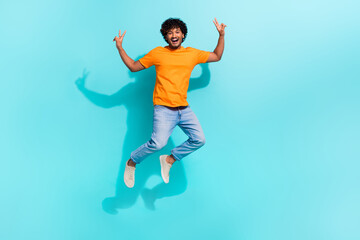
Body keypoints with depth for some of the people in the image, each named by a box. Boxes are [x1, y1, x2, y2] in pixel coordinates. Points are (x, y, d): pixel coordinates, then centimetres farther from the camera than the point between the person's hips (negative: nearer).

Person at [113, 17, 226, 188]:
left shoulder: (193, 54, 12)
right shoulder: (158, 53, 4)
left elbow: (217, 56, 25)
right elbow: (133, 67, 12)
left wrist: (221, 35, 19)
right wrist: (119, 47, 5)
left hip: (184, 109, 5)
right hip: (164, 109, -5)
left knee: (199, 139, -5)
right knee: (158, 142, -22)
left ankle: (169, 160, 15)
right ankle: (132, 163, 5)